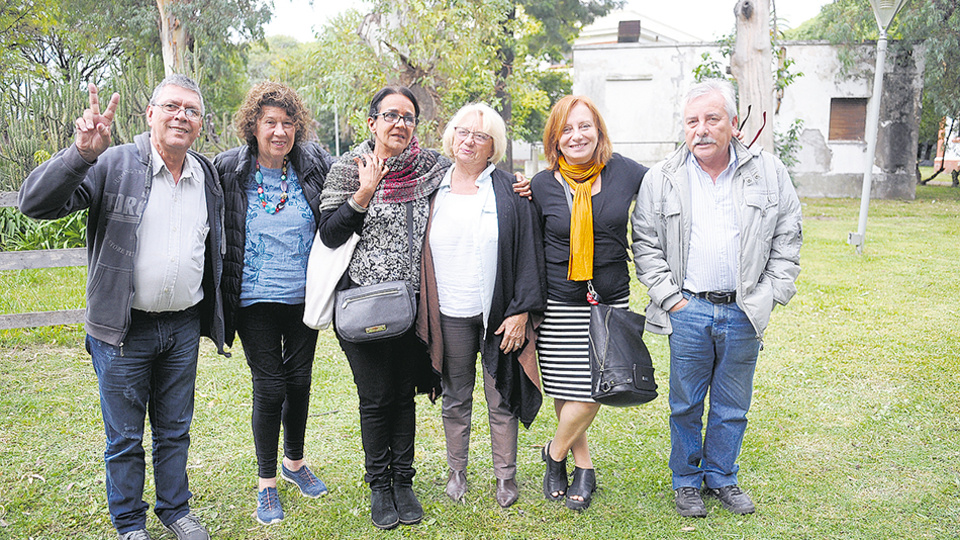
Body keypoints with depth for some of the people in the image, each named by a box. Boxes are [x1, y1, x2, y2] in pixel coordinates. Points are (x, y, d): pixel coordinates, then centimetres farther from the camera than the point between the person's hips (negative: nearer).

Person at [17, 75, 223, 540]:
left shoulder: (209, 176, 5)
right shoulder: (113, 165, -10)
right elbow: (36, 202, -19)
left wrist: (215, 317, 14)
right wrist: (82, 152, -34)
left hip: (184, 327, 4)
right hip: (123, 331, -4)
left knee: (175, 428, 18)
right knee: (124, 436, 11)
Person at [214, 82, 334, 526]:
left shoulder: (313, 163, -1)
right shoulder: (228, 170, -6)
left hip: (304, 296, 3)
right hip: (256, 300, -2)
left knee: (299, 380, 14)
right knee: (269, 386, 1)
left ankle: (295, 462, 37)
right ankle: (266, 482, 22)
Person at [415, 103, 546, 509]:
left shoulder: (508, 191, -1)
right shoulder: (433, 191, 7)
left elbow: (528, 252, -3)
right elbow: (418, 253, 11)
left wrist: (520, 310, -9)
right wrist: (421, 315, 7)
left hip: (498, 315, -2)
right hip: (450, 316, 2)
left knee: (501, 398, 7)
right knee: (456, 399, 14)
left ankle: (505, 475, 24)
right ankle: (457, 470, 31)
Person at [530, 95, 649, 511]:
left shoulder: (624, 172, -1)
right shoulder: (542, 184, -2)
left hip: (610, 303, 1)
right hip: (560, 306, -1)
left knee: (594, 391, -2)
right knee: (570, 393, 5)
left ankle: (555, 453, 25)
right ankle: (583, 467, 28)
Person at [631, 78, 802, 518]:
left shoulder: (769, 173, 2)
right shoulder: (661, 179, 0)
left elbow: (787, 242, 7)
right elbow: (645, 244, 2)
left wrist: (768, 297, 0)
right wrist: (669, 297, -5)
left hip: (744, 312, 1)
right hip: (687, 310, -1)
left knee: (732, 407, 13)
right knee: (686, 404, 10)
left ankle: (721, 477, 33)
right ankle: (686, 481, 29)